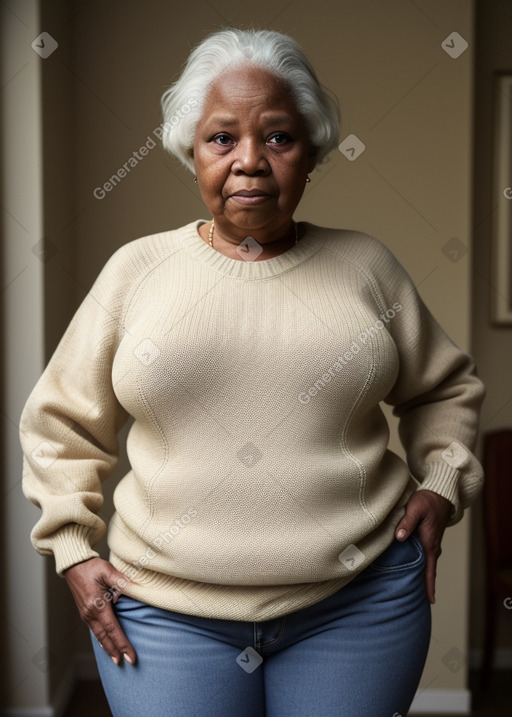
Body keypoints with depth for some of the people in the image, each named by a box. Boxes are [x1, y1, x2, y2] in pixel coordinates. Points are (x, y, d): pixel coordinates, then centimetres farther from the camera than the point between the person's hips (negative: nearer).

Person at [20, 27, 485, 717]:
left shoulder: (365, 265, 5)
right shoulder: (137, 269, 2)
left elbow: (444, 387, 18)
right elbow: (60, 421, 10)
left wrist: (442, 482, 4)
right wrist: (74, 549, 3)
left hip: (359, 605, 1)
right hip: (167, 606, 0)